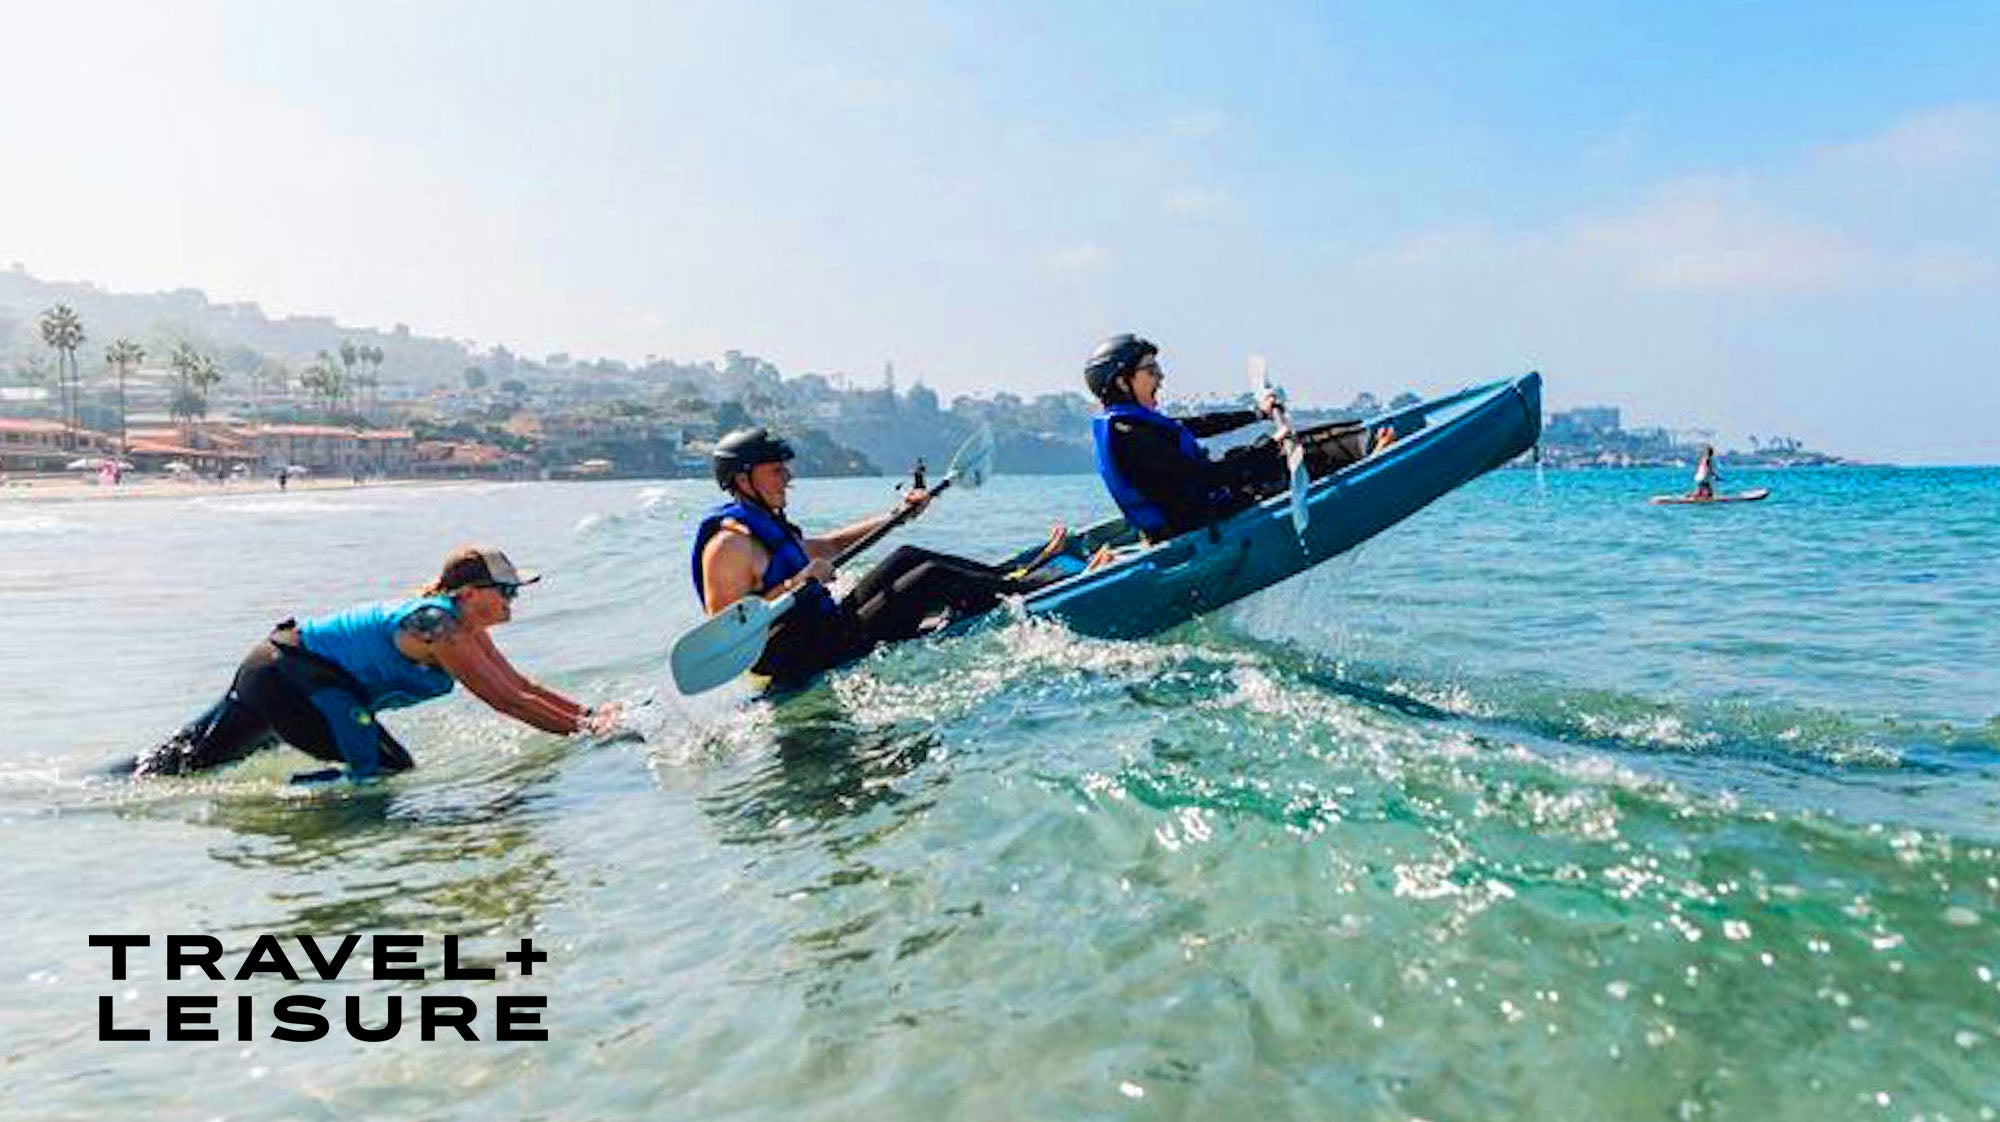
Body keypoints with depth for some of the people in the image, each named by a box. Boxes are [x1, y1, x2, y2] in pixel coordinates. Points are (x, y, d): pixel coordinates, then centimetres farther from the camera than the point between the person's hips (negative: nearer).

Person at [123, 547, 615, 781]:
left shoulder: (463, 624, 4)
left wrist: (588, 712, 2)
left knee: (190, 759, 24)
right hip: (289, 678, -10)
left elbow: (522, 686, 8)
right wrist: (582, 730, -22)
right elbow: (505, 701, -24)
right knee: (387, 768, -19)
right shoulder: (438, 626, -24)